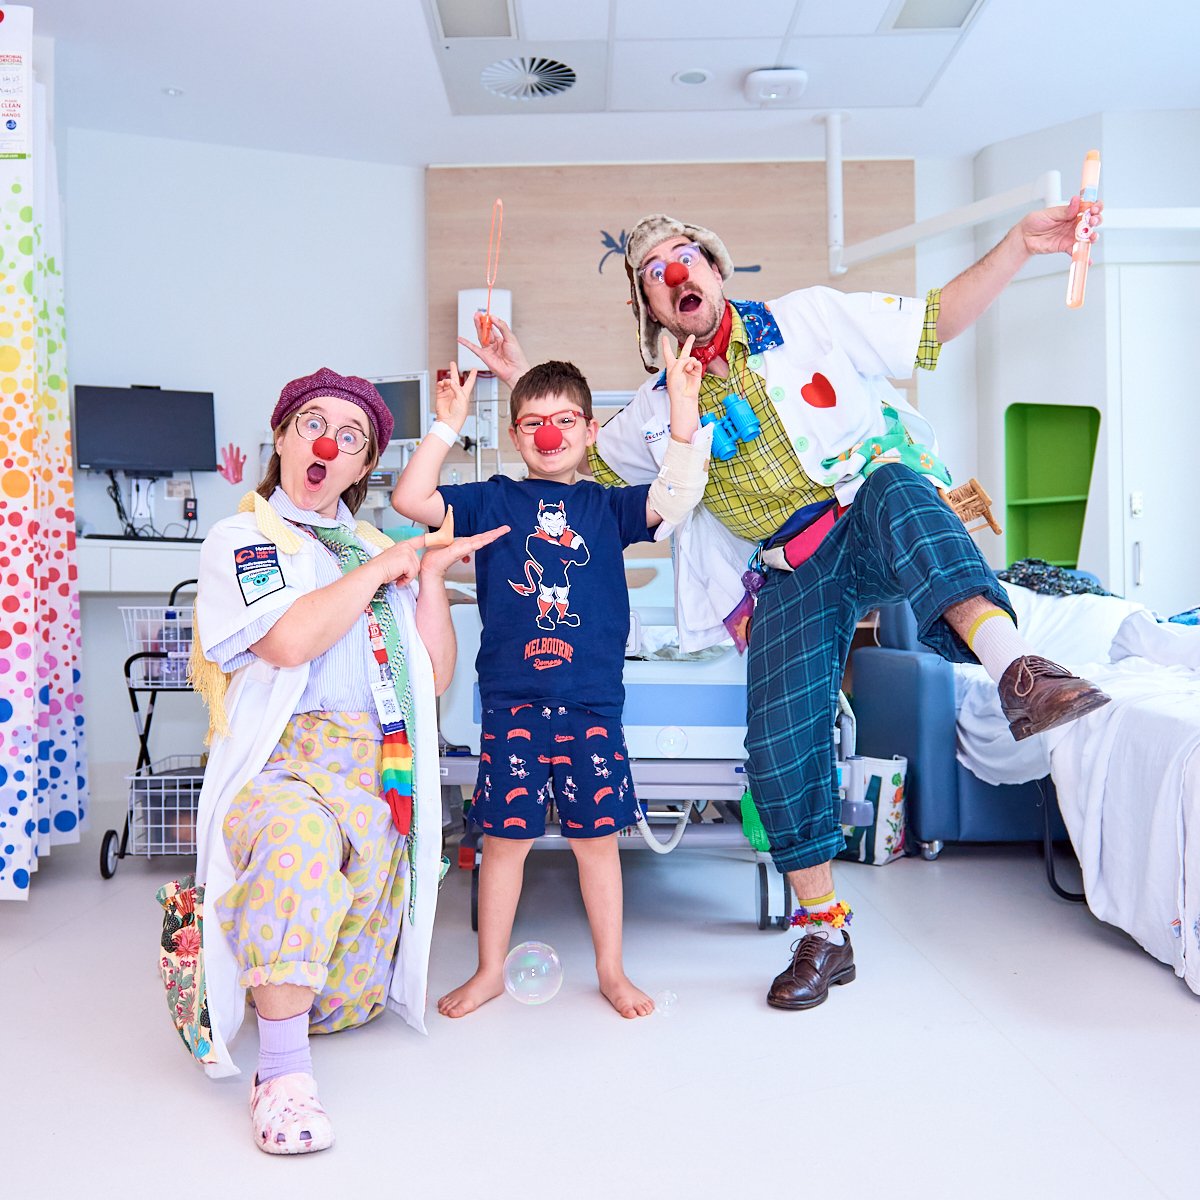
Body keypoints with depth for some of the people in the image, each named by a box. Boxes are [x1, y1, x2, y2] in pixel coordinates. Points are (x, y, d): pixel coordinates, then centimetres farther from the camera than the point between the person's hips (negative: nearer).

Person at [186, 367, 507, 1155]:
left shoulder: (379, 549, 19)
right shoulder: (241, 540, 5)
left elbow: (436, 677, 12)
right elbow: (289, 640, -17)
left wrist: (431, 576, 3)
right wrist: (383, 568, -6)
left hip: (380, 780, 5)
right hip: (282, 770, -5)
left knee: (352, 1004, 4)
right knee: (303, 839, -42)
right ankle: (283, 1076, -30)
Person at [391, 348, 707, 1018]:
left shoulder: (607, 506, 7)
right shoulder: (492, 502, 6)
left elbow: (677, 497, -7)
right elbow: (411, 500, -3)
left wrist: (684, 412, -14)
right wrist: (449, 425, -5)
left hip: (593, 704, 1)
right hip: (512, 703, 0)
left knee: (597, 836, 10)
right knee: (506, 836, 9)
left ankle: (612, 970, 26)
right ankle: (490, 971, 26)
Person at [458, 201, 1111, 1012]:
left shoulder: (806, 318, 7)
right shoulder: (660, 406, 15)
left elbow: (938, 320, 6)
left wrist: (1020, 245, -6)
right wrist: (524, 380, 16)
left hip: (873, 519, -2)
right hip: (793, 574, 3)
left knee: (895, 487, -39)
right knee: (780, 744, -10)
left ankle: (1016, 670, -60)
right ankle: (824, 934, 8)